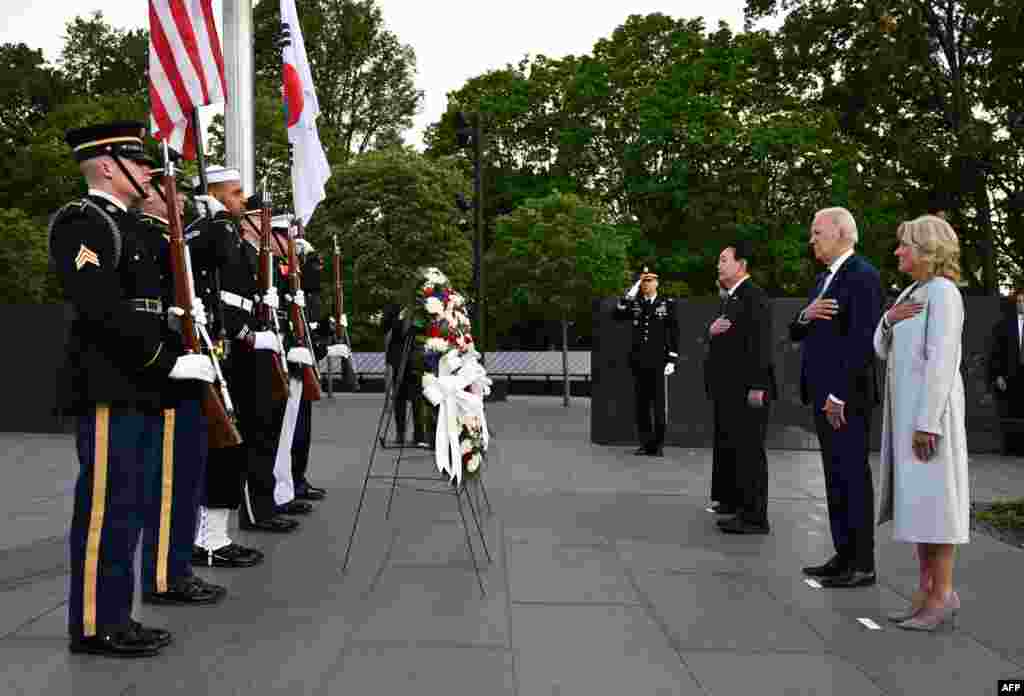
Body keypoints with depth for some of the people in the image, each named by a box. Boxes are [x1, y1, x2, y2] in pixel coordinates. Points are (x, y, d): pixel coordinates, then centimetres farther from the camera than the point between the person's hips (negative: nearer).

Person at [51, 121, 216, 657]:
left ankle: (116, 617, 22)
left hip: (142, 388, 9)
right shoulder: (81, 222, -9)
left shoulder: (128, 228, 21)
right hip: (109, 389, -9)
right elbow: (102, 309, -20)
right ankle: (93, 626, 8)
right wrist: (170, 361, -19)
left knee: (128, 507, 12)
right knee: (106, 506, -3)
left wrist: (186, 355, 10)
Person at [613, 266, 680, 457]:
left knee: (659, 405, -1)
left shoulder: (668, 304, 3)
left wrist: (672, 360, -7)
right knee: (641, 405, 5)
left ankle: (658, 445, 6)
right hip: (639, 362, 3)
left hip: (658, 362, -3)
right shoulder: (635, 304, 12)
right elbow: (617, 314, -3)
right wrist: (630, 294, -9)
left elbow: (674, 333, 0)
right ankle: (646, 443, 13)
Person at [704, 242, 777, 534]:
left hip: (746, 388, -10)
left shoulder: (754, 296, -13)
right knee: (728, 445, 18)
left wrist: (756, 386, -23)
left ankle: (754, 516, -1)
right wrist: (712, 330, -1)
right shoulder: (730, 298, 17)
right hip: (728, 388, 10)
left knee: (748, 449, -6)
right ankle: (734, 500, 32)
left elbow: (761, 342, -20)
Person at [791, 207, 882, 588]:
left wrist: (839, 395, -21)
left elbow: (863, 340, -20)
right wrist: (805, 316, -6)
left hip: (846, 397, -9)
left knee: (853, 476, -3)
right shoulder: (825, 279, 18)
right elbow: (797, 334, 17)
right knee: (836, 477, 13)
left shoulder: (862, 276, -12)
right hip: (824, 394, 9)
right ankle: (844, 555, 21)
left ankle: (862, 565, 6)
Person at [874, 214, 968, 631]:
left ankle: (943, 594, 3)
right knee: (916, 500, 10)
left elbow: (941, 361, -19)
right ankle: (927, 590, 16)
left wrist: (927, 423, -23)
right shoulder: (911, 293, 16)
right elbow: (883, 349, 15)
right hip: (906, 410, 9)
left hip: (930, 410, -9)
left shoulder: (942, 292, -12)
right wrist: (889, 319, -7)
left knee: (933, 498, -5)